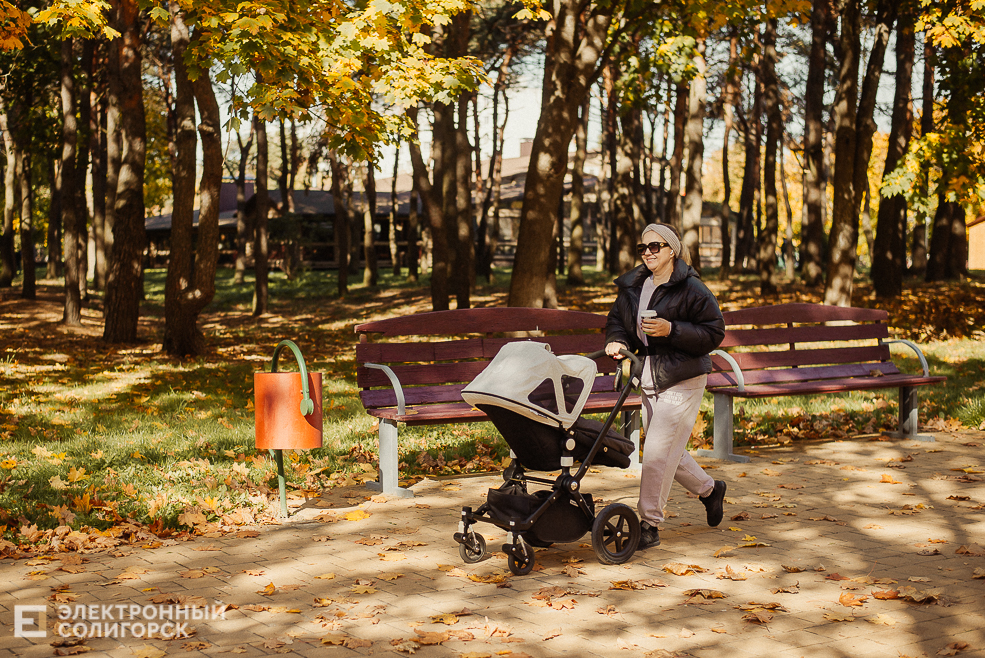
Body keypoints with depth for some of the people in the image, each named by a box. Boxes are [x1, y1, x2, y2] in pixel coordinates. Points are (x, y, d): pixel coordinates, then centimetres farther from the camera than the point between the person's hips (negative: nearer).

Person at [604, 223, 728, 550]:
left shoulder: (691, 289, -11)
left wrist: (671, 330, -23)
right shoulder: (632, 286, 8)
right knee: (669, 450, 16)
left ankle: (649, 524, 0)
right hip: (649, 378, 7)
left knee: (658, 451, -10)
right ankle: (709, 489, 41)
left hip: (683, 379, -7)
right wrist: (617, 340, -6)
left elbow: (714, 332, -12)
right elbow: (617, 320, 17)